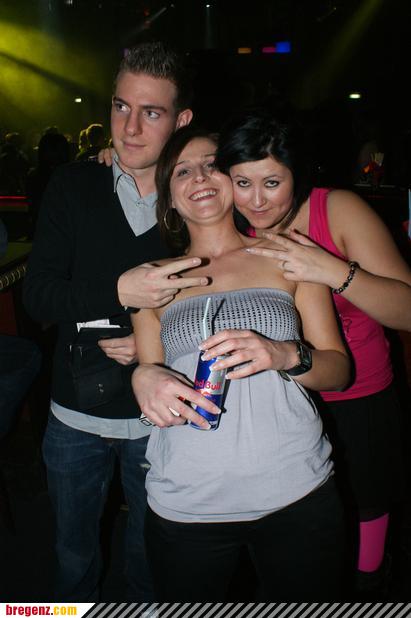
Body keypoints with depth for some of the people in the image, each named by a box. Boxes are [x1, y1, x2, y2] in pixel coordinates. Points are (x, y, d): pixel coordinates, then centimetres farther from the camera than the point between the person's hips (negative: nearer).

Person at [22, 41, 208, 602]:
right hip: (75, 414, 2)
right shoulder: (74, 187, -5)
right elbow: (37, 295, -12)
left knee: (150, 559, 21)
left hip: (158, 422, -1)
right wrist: (118, 292, -28)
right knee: (74, 555, 24)